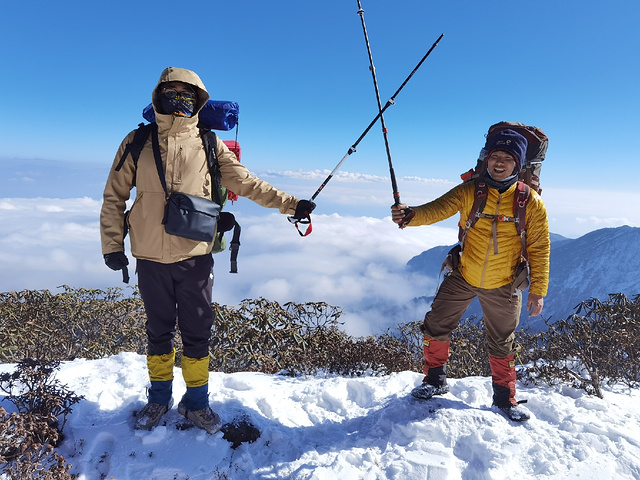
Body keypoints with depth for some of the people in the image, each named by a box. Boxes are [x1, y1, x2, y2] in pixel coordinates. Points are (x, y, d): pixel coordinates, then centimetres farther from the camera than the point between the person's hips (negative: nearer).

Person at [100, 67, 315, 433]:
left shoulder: (208, 144, 3)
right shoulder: (137, 142, 4)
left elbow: (247, 183, 0)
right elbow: (114, 196, 8)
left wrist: (290, 204, -7)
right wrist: (112, 244, 2)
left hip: (195, 257, 0)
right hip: (151, 258, 1)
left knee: (198, 333, 7)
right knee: (159, 331, 15)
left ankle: (197, 401, 27)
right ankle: (160, 399, 34)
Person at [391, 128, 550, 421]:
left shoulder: (531, 202, -11)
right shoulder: (469, 191, -12)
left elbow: (538, 248, -5)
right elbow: (437, 209, -25)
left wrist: (537, 290, -6)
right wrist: (410, 215, -46)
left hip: (502, 287, 0)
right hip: (462, 277, 1)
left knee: (501, 345, 14)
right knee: (436, 327, 4)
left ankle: (504, 398, 37)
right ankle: (435, 380, 28)